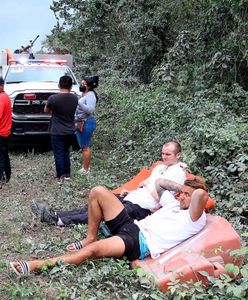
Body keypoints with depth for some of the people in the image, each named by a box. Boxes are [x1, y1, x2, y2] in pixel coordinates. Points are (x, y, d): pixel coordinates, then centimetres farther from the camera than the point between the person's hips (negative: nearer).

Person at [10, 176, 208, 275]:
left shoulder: (195, 220, -2)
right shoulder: (174, 205, 25)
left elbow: (201, 193, -22)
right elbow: (159, 182, 35)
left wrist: (191, 192, -1)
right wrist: (181, 187, 26)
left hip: (141, 242, -9)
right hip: (132, 226, 9)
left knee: (92, 250, -31)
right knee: (98, 192, -5)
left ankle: (36, 265, -24)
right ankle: (90, 238, 5)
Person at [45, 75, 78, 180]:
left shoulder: (53, 98, -16)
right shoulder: (75, 98, -3)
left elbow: (46, 110, 1)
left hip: (57, 132, -4)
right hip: (70, 132, 5)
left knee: (59, 154, 5)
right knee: (66, 153, 19)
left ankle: (60, 176, 11)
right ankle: (67, 174, 22)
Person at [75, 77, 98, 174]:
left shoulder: (90, 95, -10)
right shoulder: (84, 95, 19)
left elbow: (90, 109, -22)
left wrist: (79, 103, -25)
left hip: (86, 123, -10)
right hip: (81, 123, 10)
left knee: (85, 147, -6)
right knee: (83, 146, 13)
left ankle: (85, 169, -2)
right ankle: (85, 166, 22)